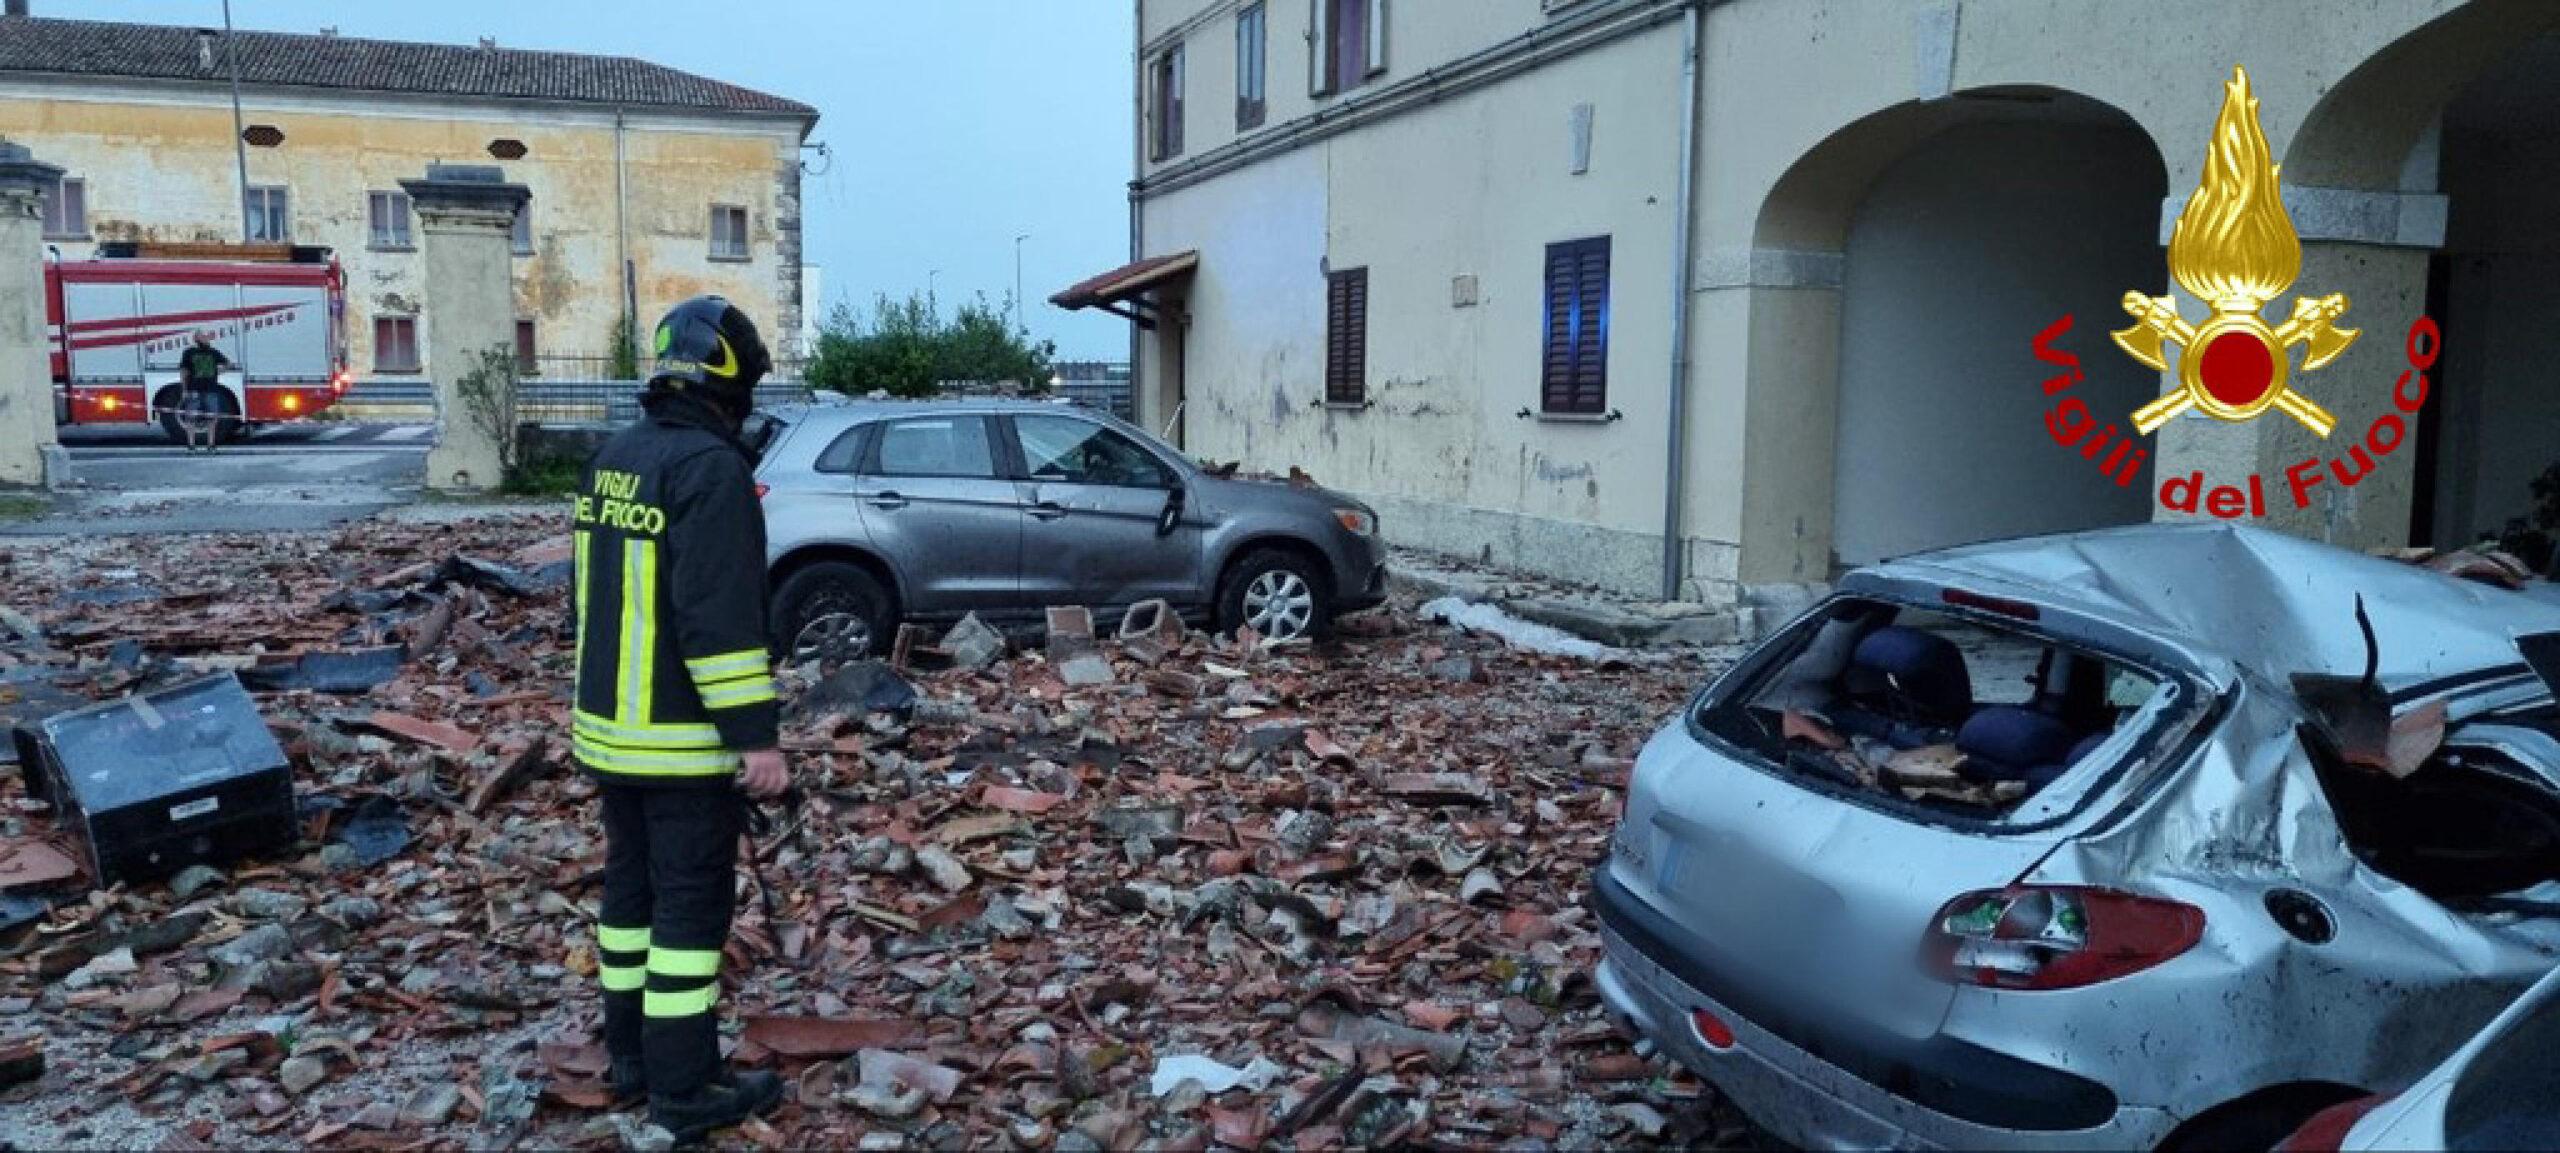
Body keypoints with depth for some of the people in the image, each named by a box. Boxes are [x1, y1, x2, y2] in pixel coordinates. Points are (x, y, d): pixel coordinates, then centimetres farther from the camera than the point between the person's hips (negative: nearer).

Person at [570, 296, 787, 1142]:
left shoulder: (612, 459, 10)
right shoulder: (710, 469, -19)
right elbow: (721, 619, -25)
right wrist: (756, 737, -23)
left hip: (611, 728, 9)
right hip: (687, 739, -9)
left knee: (632, 886, 18)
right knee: (691, 905, -1)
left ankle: (632, 1054, 30)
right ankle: (685, 1091, 7)